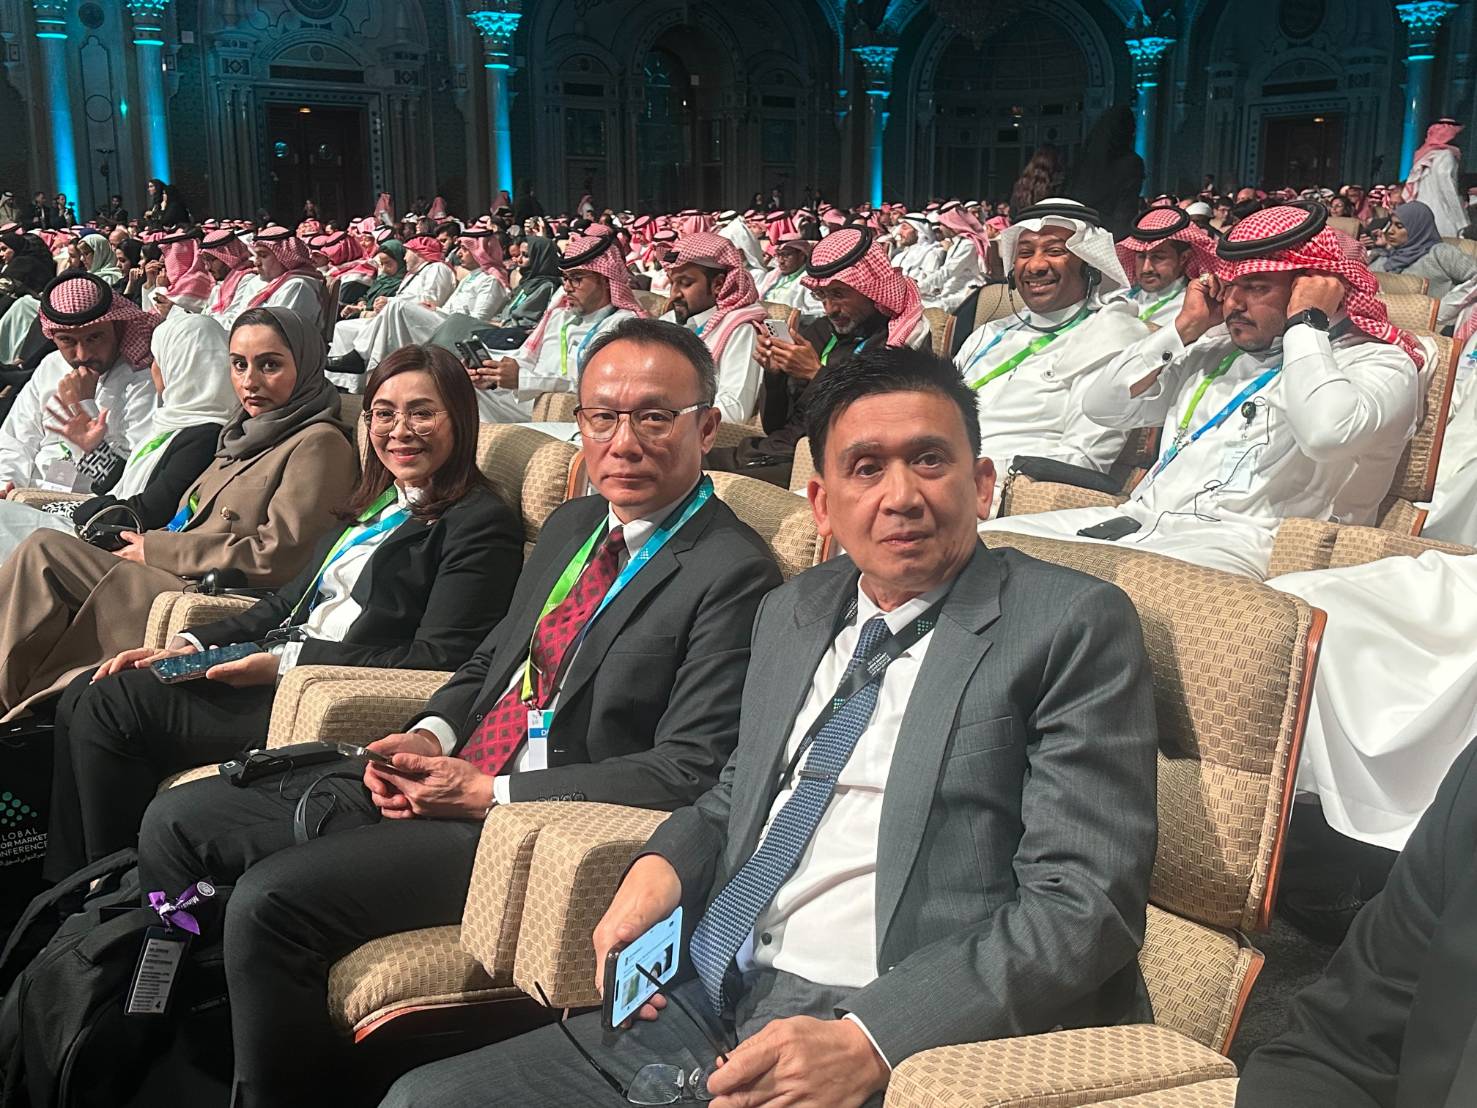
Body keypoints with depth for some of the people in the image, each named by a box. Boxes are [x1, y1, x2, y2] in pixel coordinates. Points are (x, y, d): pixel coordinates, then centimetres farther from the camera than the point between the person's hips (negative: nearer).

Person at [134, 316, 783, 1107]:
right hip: (441, 782, 9)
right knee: (180, 821, 7)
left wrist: (489, 794, -17)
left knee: (272, 899, -24)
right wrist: (429, 737, -1)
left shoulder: (732, 573, -13)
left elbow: (692, 770, -19)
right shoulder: (571, 525, 14)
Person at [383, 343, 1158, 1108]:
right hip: (706, 1005, 7)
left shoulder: (1074, 625, -6)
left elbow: (1084, 904, -13)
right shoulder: (791, 613, 15)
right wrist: (659, 867, 3)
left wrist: (865, 1043, -22)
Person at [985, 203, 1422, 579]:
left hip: (1235, 538, -7)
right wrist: (1185, 328, 15)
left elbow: (1327, 433, -20)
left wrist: (1306, 325, -5)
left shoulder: (1377, 362, 5)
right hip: (1137, 517, 7)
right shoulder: (1215, 349, 25)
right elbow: (1102, 405, 21)